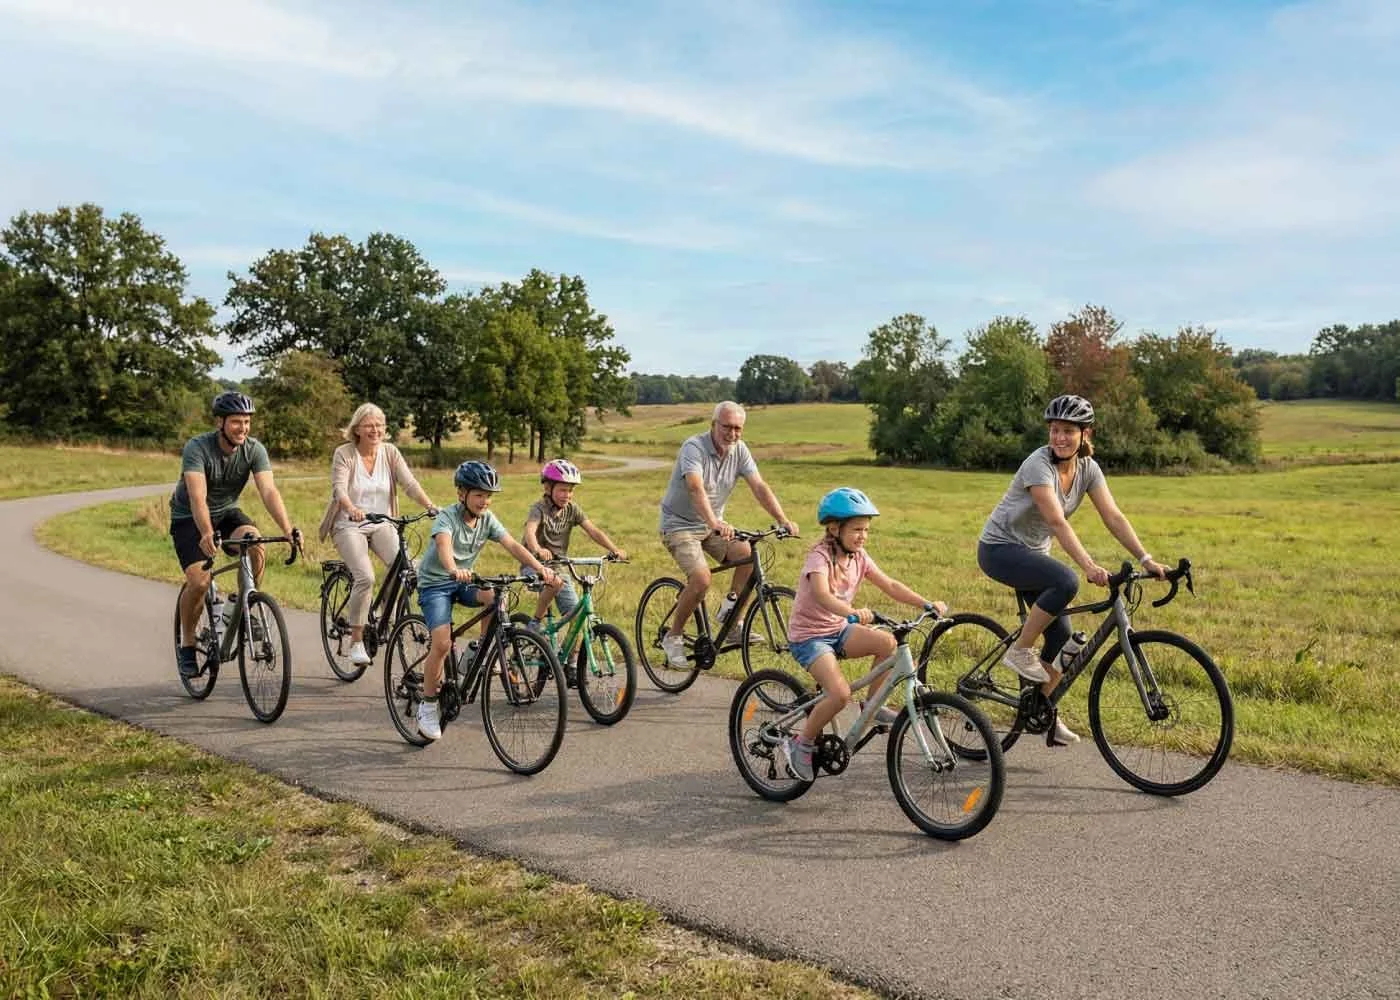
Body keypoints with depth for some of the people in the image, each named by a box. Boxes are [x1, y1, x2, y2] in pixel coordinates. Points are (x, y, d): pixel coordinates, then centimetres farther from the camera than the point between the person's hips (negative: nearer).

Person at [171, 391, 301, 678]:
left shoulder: (254, 449, -15)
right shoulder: (197, 448, -26)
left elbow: (269, 491, -27)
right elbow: (197, 497, -38)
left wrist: (288, 530, -43)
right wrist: (207, 534, -56)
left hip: (226, 512, 3)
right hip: (188, 518, -3)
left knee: (257, 549, -29)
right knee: (199, 582, -21)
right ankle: (187, 644, 3)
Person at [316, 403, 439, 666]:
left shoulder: (390, 452, 2)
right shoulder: (344, 453, -8)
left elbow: (410, 483, -9)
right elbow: (339, 489, -22)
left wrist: (430, 506, -27)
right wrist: (352, 509, -44)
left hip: (382, 525, 3)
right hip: (349, 526, -3)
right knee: (365, 577, -26)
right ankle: (356, 641, -11)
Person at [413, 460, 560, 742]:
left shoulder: (487, 518, -5)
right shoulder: (447, 517, -21)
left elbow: (512, 545, -16)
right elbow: (443, 545, -41)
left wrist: (541, 568, -32)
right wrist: (454, 570, -63)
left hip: (463, 580, 5)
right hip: (435, 582, -5)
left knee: (495, 598, -27)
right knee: (442, 644, -20)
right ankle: (428, 705, -1)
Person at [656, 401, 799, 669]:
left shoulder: (739, 450, -3)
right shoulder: (694, 447, -22)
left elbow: (759, 487, -11)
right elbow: (696, 488, -39)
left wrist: (783, 520, -26)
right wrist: (715, 523, -56)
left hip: (713, 525, 6)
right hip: (679, 525, -6)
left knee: (748, 555, -19)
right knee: (701, 579, -25)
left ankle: (730, 616, 0)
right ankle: (673, 637, -4)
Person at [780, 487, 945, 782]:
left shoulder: (858, 556, 1)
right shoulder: (820, 556, -21)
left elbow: (890, 585, -2)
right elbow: (822, 595, -39)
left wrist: (927, 604, -15)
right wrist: (853, 613, -57)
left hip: (838, 630, 7)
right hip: (808, 636, -7)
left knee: (887, 642, -20)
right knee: (841, 694, -26)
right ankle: (801, 745, -3)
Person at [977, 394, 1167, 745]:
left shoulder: (1087, 468, -3)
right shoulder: (1039, 464, -24)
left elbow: (1114, 518, -8)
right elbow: (1057, 521, -34)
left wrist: (1146, 559, -20)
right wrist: (1089, 565, -44)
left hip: (1033, 552, 7)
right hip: (1000, 548, -7)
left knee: (1061, 634, -2)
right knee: (1066, 581, -32)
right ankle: (1019, 651, -14)